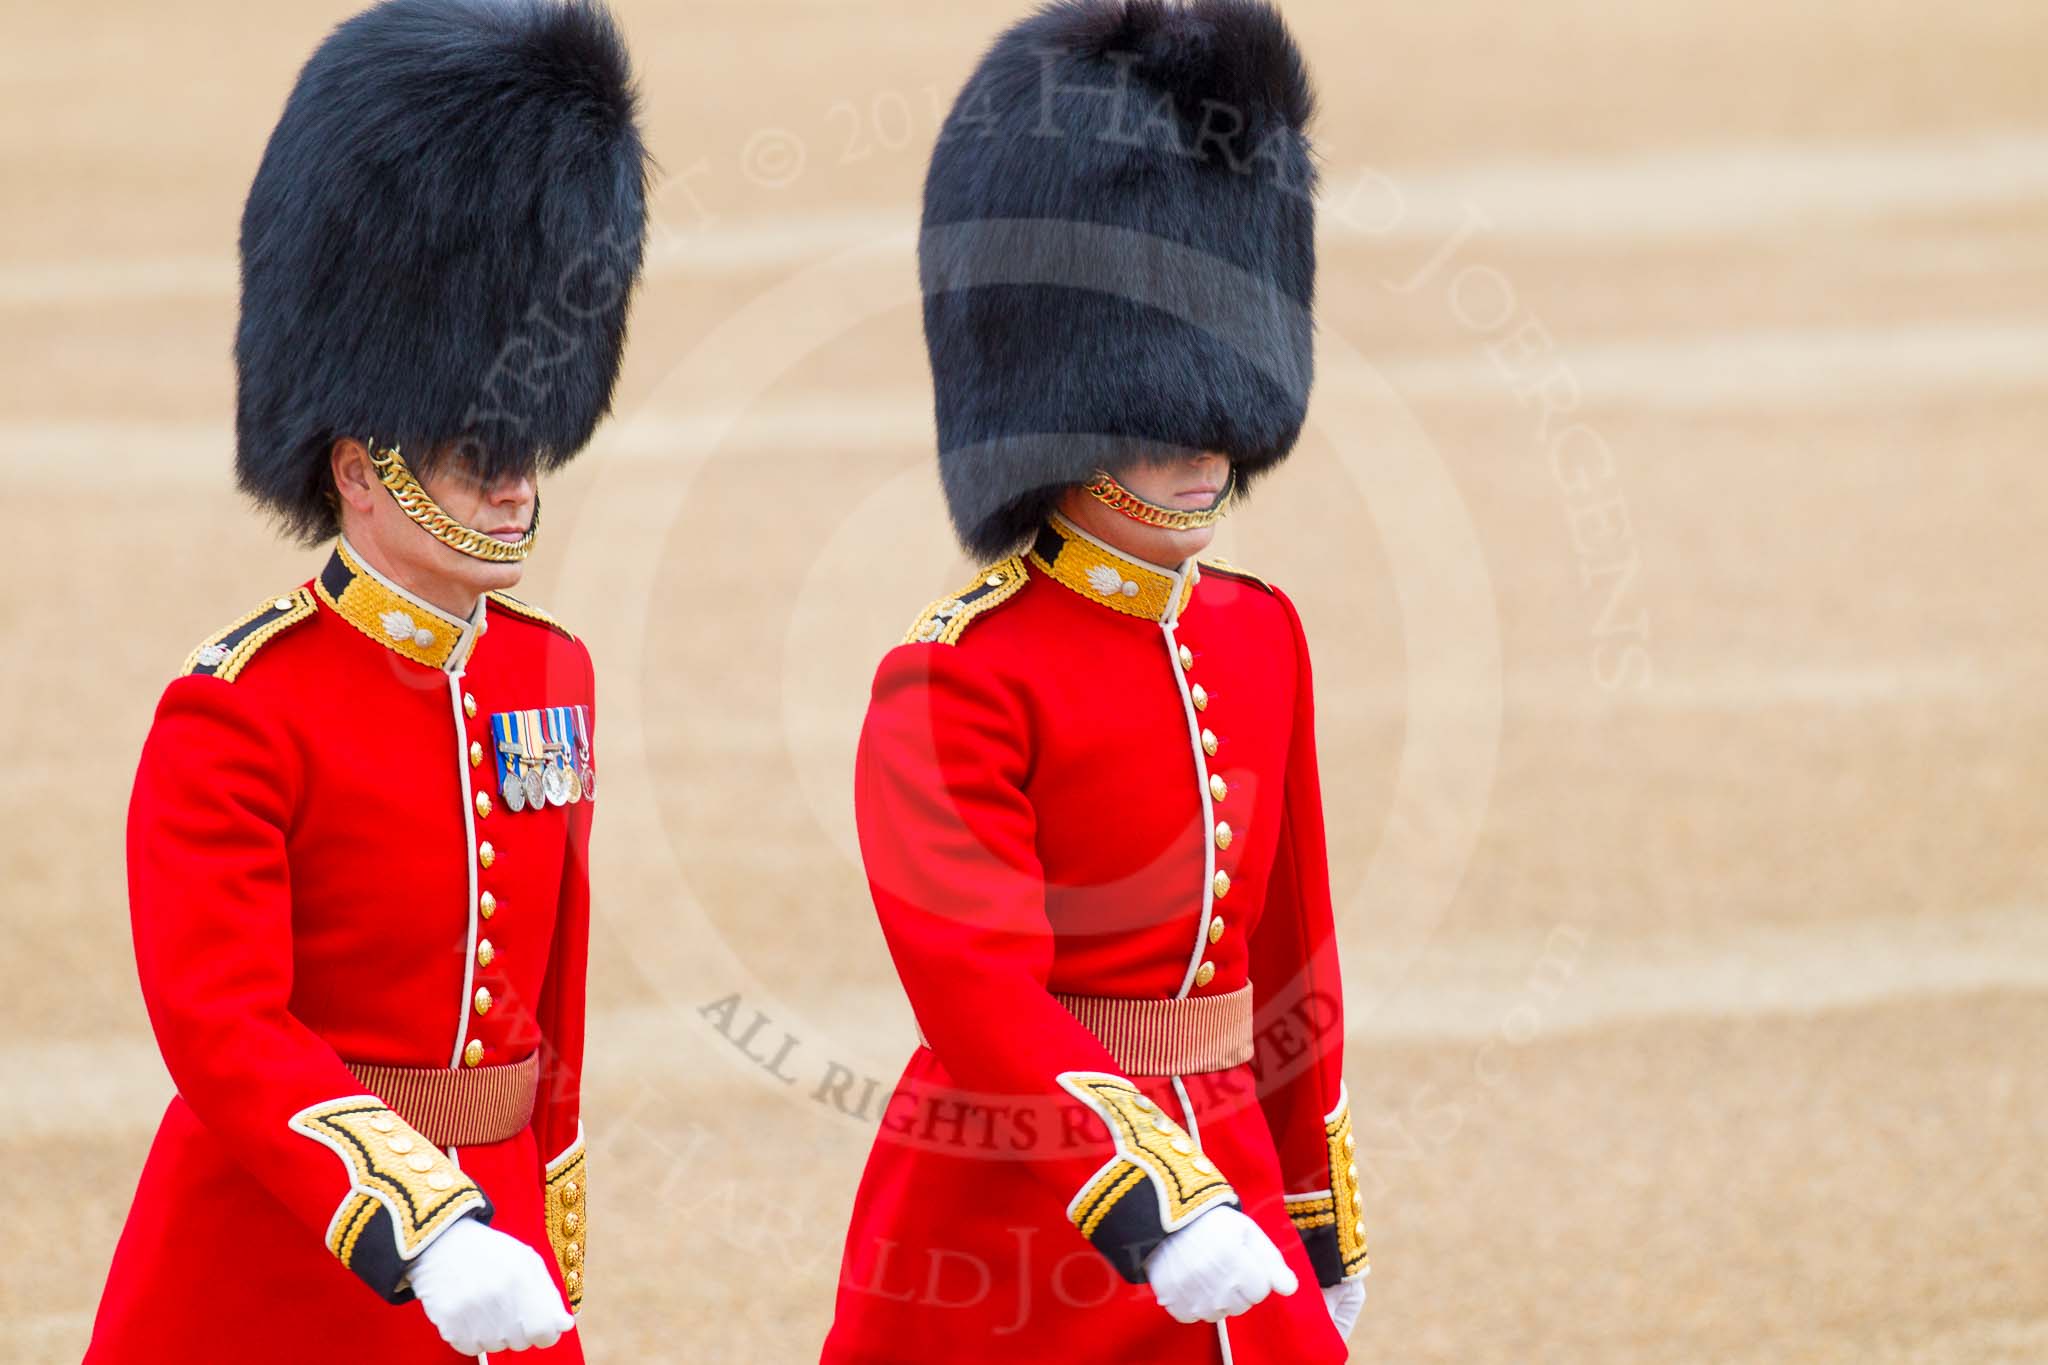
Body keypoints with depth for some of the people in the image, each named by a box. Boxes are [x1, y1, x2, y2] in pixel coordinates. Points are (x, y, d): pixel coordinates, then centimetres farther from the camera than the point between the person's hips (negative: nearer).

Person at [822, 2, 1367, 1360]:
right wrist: (1150, 1207, -32)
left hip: (1232, 1208, 6)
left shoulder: (1260, 638, 10)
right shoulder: (961, 676, -12)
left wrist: (1323, 1226, 22)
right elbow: (984, 994, -22)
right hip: (1010, 1236, -6)